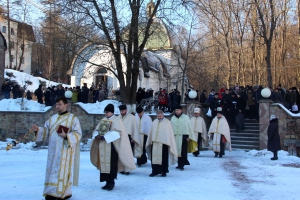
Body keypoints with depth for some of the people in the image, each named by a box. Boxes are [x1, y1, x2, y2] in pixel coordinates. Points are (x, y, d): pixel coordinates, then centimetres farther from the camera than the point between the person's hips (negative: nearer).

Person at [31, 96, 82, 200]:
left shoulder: (73, 118, -3)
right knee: (53, 170, 8)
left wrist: (66, 136, -23)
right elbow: (46, 131, 10)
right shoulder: (53, 118, 14)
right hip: (53, 150, 6)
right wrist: (38, 129, -9)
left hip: (65, 150, -5)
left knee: (62, 171, -6)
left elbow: (78, 134, -9)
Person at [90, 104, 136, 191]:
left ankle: (111, 182, 3)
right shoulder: (102, 120, 16)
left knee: (112, 164, -5)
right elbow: (96, 130, 14)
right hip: (103, 146, 6)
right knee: (104, 163, 5)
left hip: (112, 146, -6)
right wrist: (97, 135, -9)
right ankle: (107, 182, 13)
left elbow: (119, 132, -13)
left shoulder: (117, 120, -2)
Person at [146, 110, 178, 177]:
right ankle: (155, 171, 12)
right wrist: (150, 142, 9)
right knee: (154, 157, 3)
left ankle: (164, 172, 13)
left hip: (163, 143, -3)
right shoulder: (154, 122, 10)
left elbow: (170, 133, 0)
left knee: (164, 158, 3)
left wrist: (169, 143, -6)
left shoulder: (167, 122, 1)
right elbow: (151, 133, 13)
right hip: (155, 143, 3)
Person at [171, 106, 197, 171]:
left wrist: (188, 136, -4)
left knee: (183, 151, -6)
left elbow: (189, 127, 1)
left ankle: (181, 165, -5)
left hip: (183, 136, -3)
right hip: (176, 137, 3)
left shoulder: (185, 117, 0)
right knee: (178, 151, 6)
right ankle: (180, 164, 15)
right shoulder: (173, 118, 10)